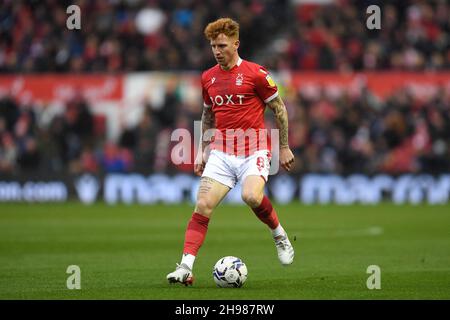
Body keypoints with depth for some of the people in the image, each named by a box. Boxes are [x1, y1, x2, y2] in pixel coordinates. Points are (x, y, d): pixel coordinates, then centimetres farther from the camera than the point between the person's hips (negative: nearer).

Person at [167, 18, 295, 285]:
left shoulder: (256, 74, -5)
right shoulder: (208, 78, 12)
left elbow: (279, 109, 3)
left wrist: (284, 147, 3)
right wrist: (202, 151, 19)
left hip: (254, 150, -4)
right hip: (222, 151, 4)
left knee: (251, 196, -29)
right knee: (203, 205, -12)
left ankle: (280, 235, 0)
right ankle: (186, 266, -16)